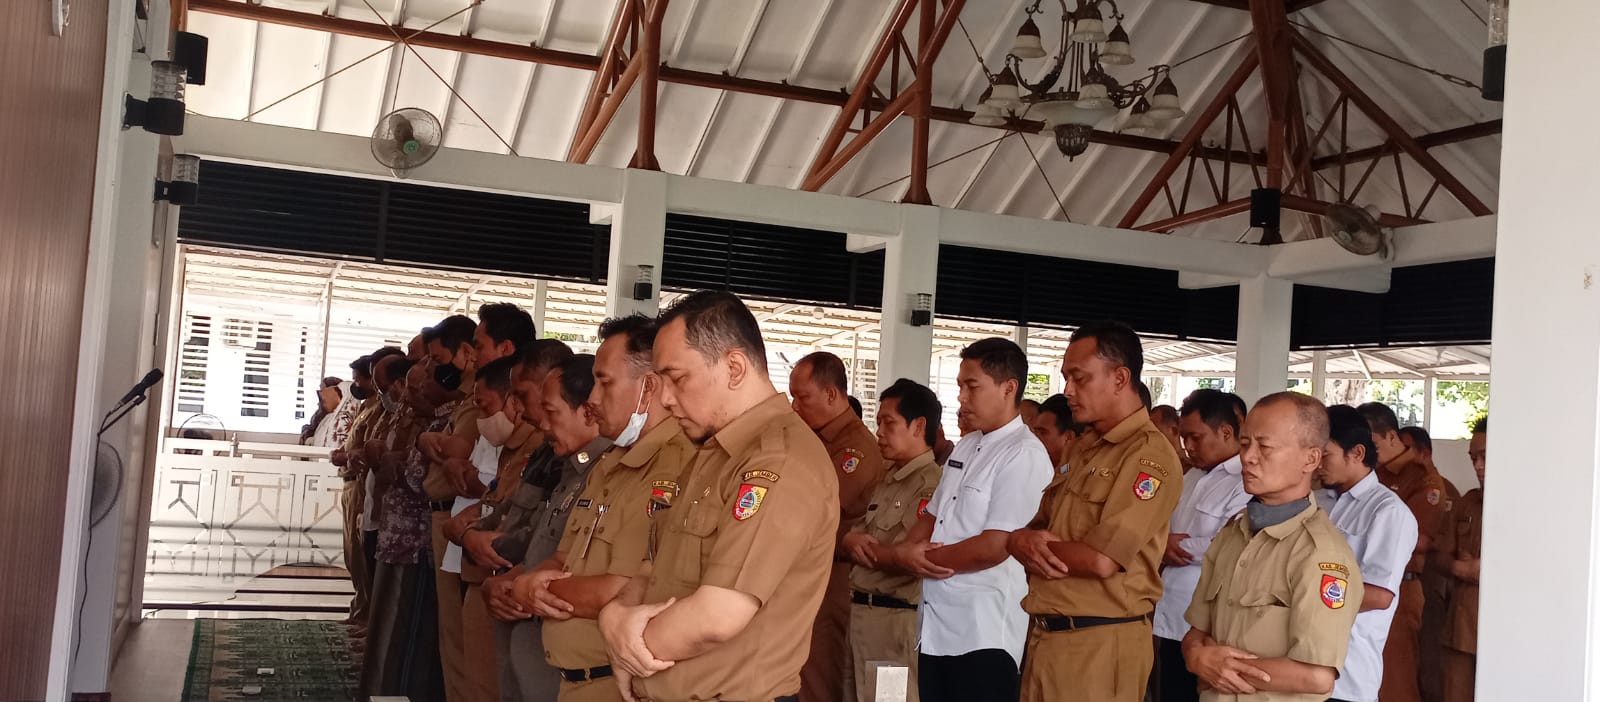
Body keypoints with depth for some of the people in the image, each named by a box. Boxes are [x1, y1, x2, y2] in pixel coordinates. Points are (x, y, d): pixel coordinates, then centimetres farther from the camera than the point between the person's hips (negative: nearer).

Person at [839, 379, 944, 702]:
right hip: (860, 612, 9)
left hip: (894, 619, -9)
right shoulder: (887, 481, 15)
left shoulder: (931, 484, -16)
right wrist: (853, 541, -10)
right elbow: (852, 535, 14)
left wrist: (864, 547, -6)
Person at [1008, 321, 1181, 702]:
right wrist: (1023, 540, -9)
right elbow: (1038, 523, 15)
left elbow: (1101, 560, -22)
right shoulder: (1084, 448, 14)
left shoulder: (1150, 455, -15)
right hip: (1046, 633, 8)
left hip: (1099, 642, -8)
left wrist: (1033, 544, -6)